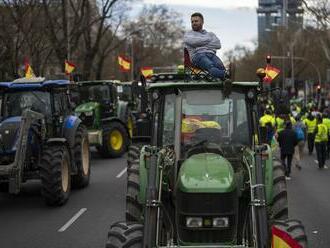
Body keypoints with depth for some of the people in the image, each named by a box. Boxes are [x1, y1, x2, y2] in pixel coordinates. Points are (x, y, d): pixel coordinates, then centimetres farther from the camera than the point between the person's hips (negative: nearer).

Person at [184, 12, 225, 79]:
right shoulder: (188, 34, 24)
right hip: (197, 55, -4)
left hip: (211, 54, 4)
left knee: (220, 65, -34)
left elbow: (218, 45, 12)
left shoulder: (210, 34, 32)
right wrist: (208, 39, 10)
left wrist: (203, 44, 5)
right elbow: (193, 42, 0)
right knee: (210, 66, -39)